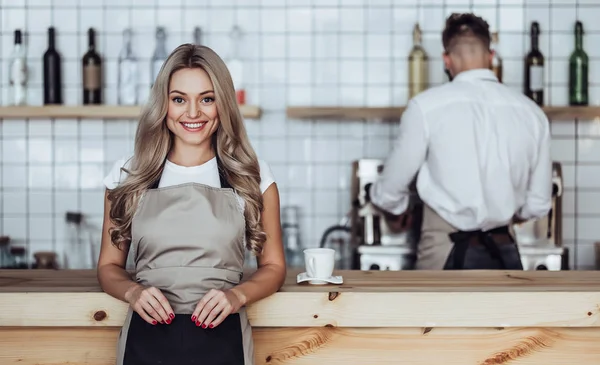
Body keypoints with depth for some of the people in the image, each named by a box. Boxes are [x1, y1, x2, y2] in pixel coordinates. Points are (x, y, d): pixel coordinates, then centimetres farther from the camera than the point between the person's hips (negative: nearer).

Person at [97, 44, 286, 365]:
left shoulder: (252, 176, 3)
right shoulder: (128, 176, 5)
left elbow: (273, 266, 8)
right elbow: (109, 265, 10)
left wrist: (237, 295, -11)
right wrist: (132, 292, -10)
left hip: (222, 339, 0)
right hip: (147, 338, 1)